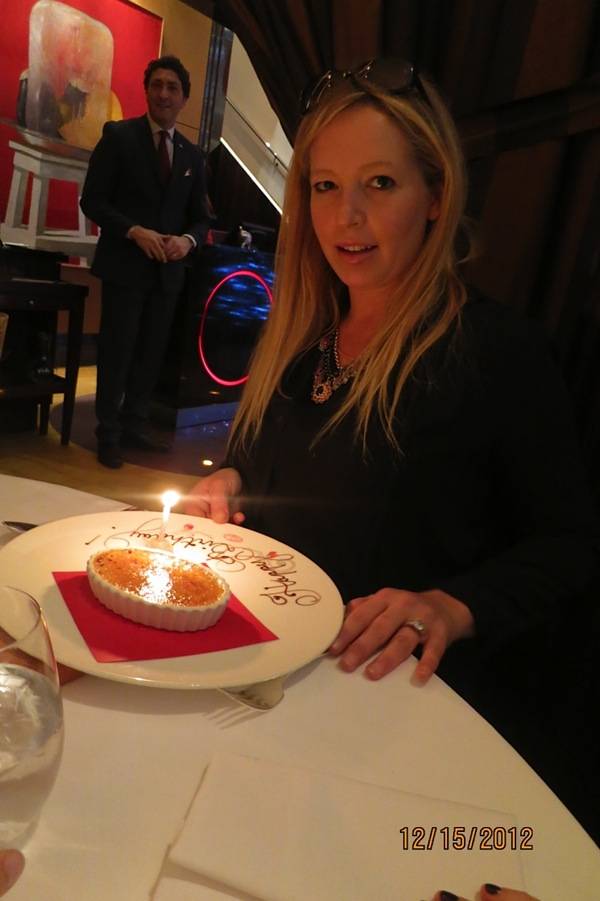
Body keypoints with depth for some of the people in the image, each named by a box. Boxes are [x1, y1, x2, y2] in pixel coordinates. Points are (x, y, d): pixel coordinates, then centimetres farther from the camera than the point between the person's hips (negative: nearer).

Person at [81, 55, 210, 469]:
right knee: (117, 350, 0)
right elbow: (92, 199, -6)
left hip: (168, 269, 5)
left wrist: (188, 240, -10)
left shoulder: (192, 154, 12)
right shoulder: (118, 135, -1)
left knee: (152, 351, 10)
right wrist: (135, 231, -20)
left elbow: (200, 217, 12)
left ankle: (135, 424, 24)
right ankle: (109, 434, 12)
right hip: (125, 265, -4)